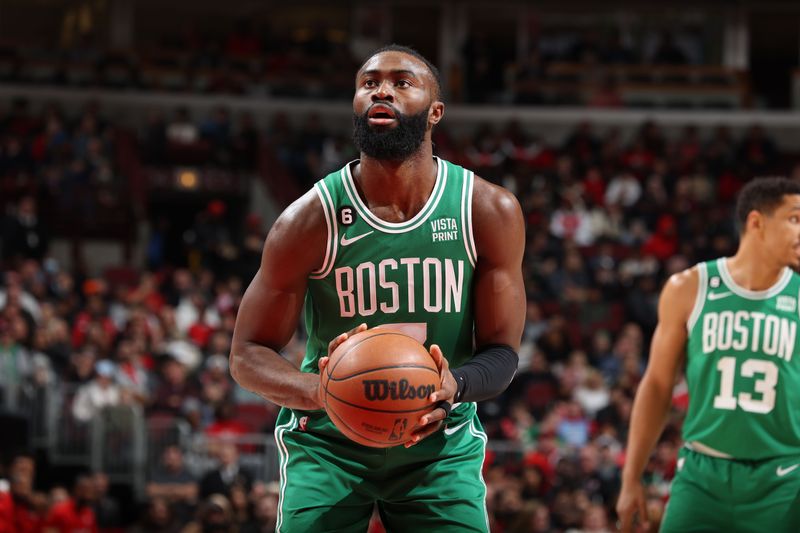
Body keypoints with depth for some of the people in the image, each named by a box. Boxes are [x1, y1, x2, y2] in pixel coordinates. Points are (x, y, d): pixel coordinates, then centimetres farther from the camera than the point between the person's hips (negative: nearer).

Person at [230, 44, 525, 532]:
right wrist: (319, 392, -30)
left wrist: (454, 388, -29)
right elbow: (249, 354, -8)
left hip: (441, 443, 1)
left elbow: (502, 351, -5)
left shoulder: (489, 212, -9)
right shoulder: (312, 218, -12)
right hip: (329, 443, -1)